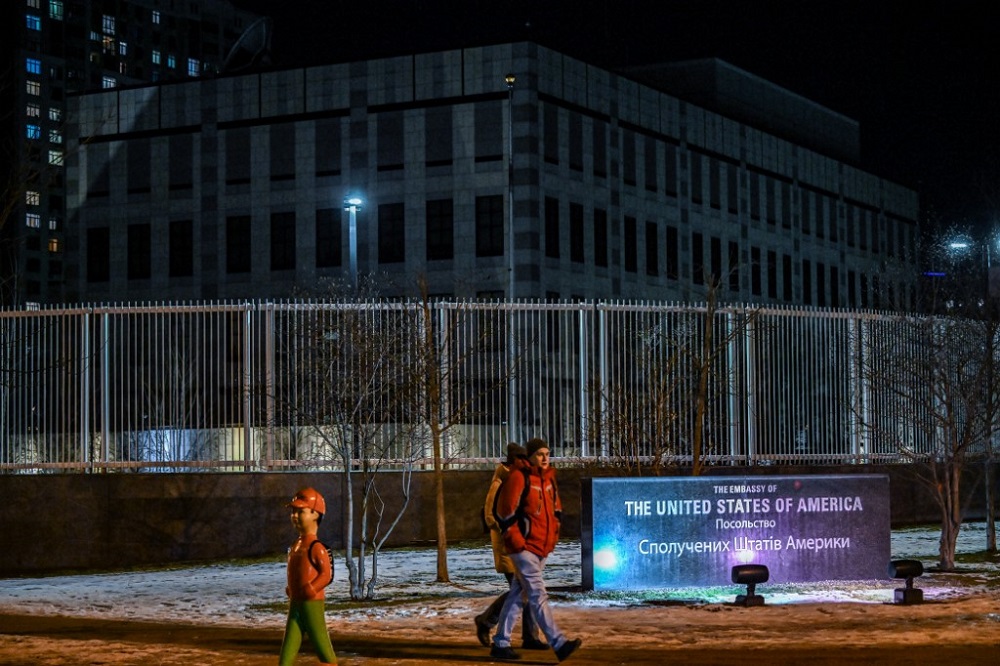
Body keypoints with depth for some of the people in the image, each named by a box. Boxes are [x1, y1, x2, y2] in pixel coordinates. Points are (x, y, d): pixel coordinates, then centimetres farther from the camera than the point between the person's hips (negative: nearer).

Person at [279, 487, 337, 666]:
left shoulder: (316, 547, -14)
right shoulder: (296, 545, 12)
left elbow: (326, 574, -19)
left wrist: (308, 591, -22)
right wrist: (291, 591, 11)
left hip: (312, 604, -8)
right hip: (295, 604, 8)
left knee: (322, 648, 1)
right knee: (288, 648, 4)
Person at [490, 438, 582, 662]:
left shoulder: (549, 478, 12)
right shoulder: (519, 478, -12)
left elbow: (555, 507, 25)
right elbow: (504, 511, -14)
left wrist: (553, 532, 15)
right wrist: (516, 540, -14)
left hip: (542, 548, 8)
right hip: (524, 548, -8)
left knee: (517, 595, 12)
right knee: (538, 595, -12)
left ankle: (500, 643, 18)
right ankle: (559, 644, -19)